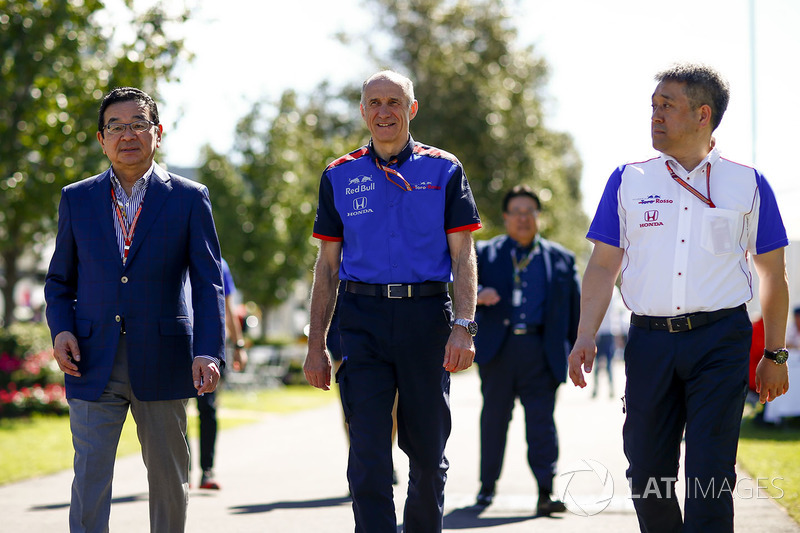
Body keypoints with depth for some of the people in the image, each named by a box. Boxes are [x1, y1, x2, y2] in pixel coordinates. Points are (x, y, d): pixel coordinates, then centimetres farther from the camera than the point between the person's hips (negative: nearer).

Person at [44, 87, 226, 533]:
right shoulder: (77, 199, 9)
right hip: (93, 363, 1)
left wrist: (208, 353, -15)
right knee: (90, 480, -6)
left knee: (170, 478, 10)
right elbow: (60, 281, 15)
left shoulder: (189, 199, 2)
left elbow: (209, 282, -2)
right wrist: (61, 330, -5)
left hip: (162, 362, -1)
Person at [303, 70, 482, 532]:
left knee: (428, 454, 7)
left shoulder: (444, 170, 6)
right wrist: (316, 345, 7)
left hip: (427, 318, 0)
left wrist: (464, 327, -12)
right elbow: (328, 265, 12)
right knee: (368, 455, -8)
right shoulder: (341, 176, 10)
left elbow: (463, 256, 1)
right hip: (364, 320, 1)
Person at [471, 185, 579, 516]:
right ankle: (487, 487, 22)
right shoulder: (484, 253, 12)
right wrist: (477, 295, -25)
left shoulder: (561, 259, 13)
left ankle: (545, 493, -10)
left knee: (542, 420, -7)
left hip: (540, 351, -1)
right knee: (494, 418, 9)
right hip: (498, 348, 1)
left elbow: (574, 309, 12)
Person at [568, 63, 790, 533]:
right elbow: (603, 267, 8)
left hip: (721, 340, -2)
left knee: (709, 476, -8)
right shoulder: (629, 181, 9)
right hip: (650, 339, 2)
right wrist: (586, 337, -5)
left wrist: (775, 355, 8)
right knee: (647, 473, 5)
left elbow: (774, 274, 11)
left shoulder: (747, 184, 6)